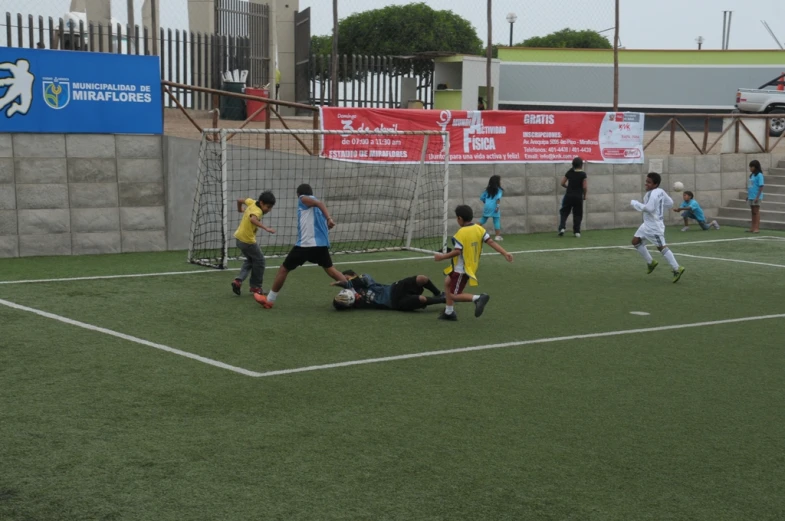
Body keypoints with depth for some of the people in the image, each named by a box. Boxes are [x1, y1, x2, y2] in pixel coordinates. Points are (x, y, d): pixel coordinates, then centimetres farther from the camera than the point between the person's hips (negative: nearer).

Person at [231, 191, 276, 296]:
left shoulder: (252, 202, 0)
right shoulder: (257, 211, -25)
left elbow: (240, 200, 16)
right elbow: (253, 219, -47)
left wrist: (240, 210, 35)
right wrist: (266, 228, -51)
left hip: (239, 238, 9)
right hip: (247, 241, -9)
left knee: (250, 260, 24)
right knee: (259, 261, 8)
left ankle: (238, 280, 8)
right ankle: (255, 287, 15)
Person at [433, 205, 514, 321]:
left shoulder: (461, 233, -21)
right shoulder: (479, 229, 0)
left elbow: (457, 251, -27)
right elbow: (491, 242, -6)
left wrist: (442, 257, -15)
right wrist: (505, 253, -7)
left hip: (461, 269, -9)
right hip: (471, 266, 9)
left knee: (454, 296, -1)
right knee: (447, 282, 26)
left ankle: (478, 298, -18)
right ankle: (449, 312, 32)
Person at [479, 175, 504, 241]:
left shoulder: (488, 189, 15)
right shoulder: (499, 190, -2)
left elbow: (482, 197, 18)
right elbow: (498, 198, -19)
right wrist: (498, 206, -22)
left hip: (487, 206, 5)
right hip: (494, 207, -5)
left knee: (483, 219, 17)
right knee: (496, 221, 1)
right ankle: (497, 236, 1)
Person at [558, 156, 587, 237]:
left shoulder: (570, 172, 2)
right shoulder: (583, 174, -8)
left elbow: (562, 183, 6)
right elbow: (585, 187, -12)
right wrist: (585, 195, 4)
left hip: (568, 196, 2)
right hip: (578, 197, -2)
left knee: (564, 212, 9)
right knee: (577, 214, 8)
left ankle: (562, 227, -9)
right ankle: (576, 231, 6)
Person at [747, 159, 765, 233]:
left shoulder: (759, 175, -10)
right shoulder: (751, 175, 12)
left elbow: (761, 187, -14)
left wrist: (757, 197, -19)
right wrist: (748, 196, 16)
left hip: (756, 197, -7)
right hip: (751, 197, 8)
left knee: (756, 212, -5)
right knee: (753, 212, 11)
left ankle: (757, 228, -4)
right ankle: (752, 227, 14)